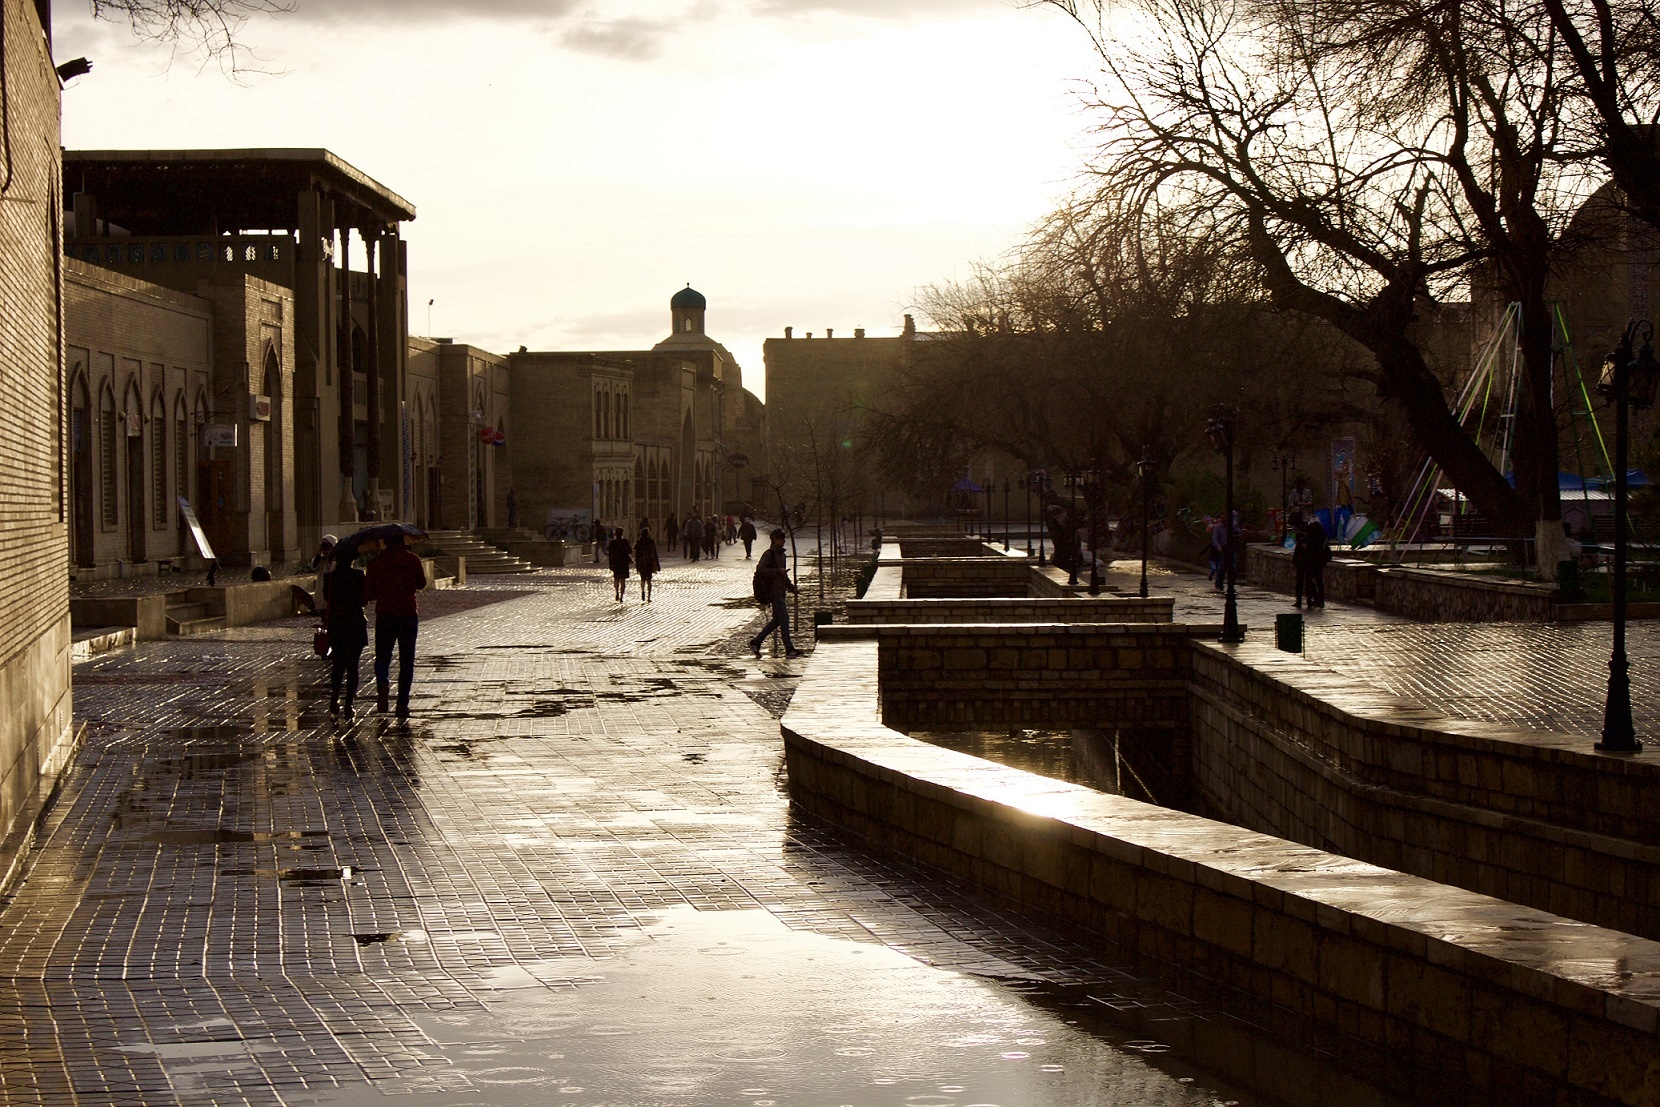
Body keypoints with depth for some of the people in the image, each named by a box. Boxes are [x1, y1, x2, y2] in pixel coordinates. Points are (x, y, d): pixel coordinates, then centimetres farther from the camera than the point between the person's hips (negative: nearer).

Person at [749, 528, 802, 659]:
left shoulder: (782, 555, 19)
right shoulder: (769, 554, -9)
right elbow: (760, 569, -21)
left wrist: (791, 586, 18)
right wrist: (777, 571, -24)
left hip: (780, 591, 10)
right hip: (774, 592, -10)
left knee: (776, 620, 13)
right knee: (784, 618, -10)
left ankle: (756, 642, 21)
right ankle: (789, 649, -10)